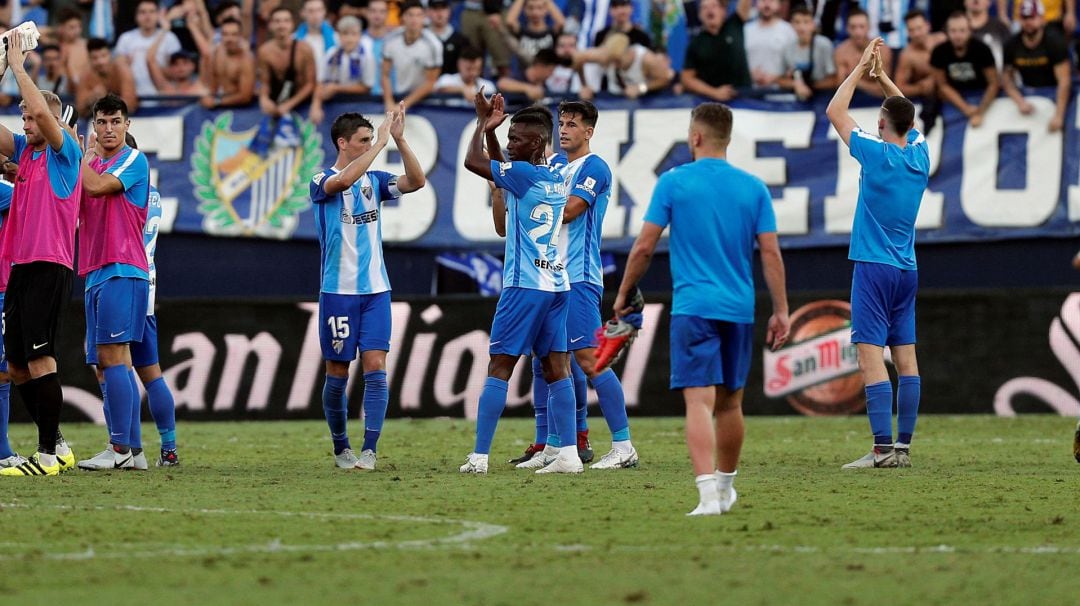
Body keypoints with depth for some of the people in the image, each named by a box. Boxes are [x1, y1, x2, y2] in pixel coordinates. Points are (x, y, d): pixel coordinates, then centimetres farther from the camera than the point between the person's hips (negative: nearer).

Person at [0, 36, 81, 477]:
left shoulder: (64, 152, -5)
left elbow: (44, 112, -21)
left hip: (49, 267, -8)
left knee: (39, 359, -13)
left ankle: (48, 456, -12)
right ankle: (56, 445, 19)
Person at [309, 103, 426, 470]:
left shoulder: (374, 180, 9)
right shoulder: (323, 182, -5)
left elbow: (416, 181, -5)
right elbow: (345, 179, -27)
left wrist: (399, 139, -14)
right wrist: (382, 142, -25)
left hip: (375, 290, 3)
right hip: (338, 291, -3)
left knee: (375, 368, -8)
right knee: (338, 373, 4)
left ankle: (369, 451, -10)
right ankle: (341, 448, 18)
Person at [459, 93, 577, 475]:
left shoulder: (524, 173, -13)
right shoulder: (555, 177, 12)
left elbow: (473, 161, -8)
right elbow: (500, 166, 28)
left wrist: (483, 124, 5)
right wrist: (491, 128, 22)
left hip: (525, 285, -8)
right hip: (556, 283, 8)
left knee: (500, 367, -4)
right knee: (556, 367, 5)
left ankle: (479, 456, -4)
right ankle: (569, 454, -1)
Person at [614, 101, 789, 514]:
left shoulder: (673, 182, -2)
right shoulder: (754, 188, 6)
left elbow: (644, 247, -3)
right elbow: (771, 253, 1)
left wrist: (624, 294, 11)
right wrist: (781, 311, 5)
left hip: (693, 307, -4)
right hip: (739, 309, 4)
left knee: (699, 402, -12)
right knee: (730, 403, 17)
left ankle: (709, 494, -26)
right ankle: (725, 487, 32)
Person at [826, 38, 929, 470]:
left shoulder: (878, 153, -12)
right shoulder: (919, 154, 5)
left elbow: (834, 111, -3)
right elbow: (907, 113, 26)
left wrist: (861, 69, 4)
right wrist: (881, 76, 26)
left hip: (874, 268, -7)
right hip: (907, 269, 7)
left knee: (871, 355, -11)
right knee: (905, 357, 6)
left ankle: (883, 447, -19)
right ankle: (903, 447, 6)